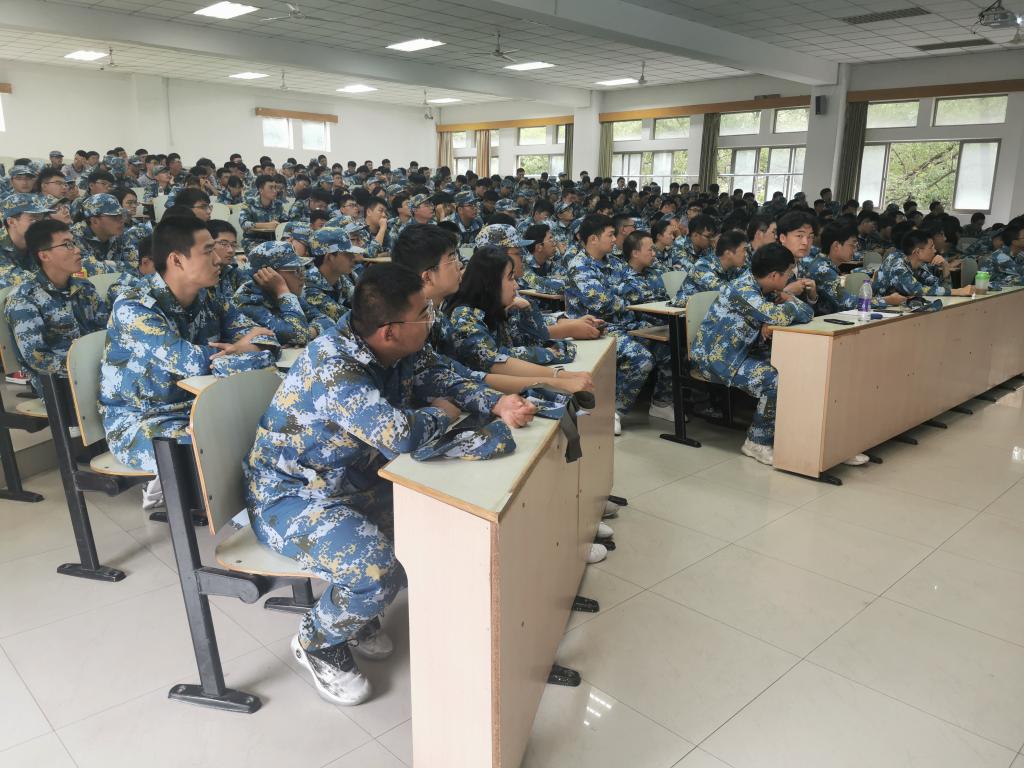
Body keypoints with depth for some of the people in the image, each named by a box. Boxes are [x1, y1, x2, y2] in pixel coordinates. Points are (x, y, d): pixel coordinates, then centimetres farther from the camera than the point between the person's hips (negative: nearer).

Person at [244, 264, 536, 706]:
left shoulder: (401, 348, -8)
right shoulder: (332, 368, -33)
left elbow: (442, 380, 3)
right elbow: (401, 435, -42)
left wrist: (496, 405, -16)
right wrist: (443, 414, -20)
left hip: (354, 479, 9)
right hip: (290, 496, -8)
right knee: (377, 570, -29)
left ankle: (358, 613, 19)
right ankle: (317, 642, 5)